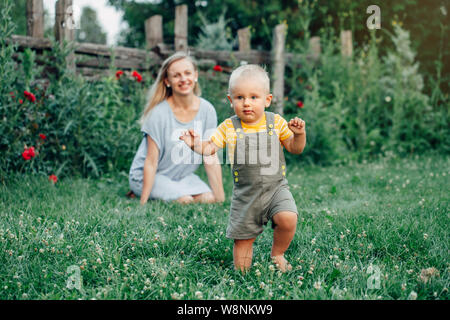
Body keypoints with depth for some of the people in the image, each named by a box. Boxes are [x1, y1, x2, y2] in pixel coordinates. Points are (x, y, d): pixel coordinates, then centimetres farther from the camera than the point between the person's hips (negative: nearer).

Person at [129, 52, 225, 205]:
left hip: (182, 175, 5)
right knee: (185, 200, -25)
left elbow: (211, 158, -7)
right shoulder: (159, 113, -21)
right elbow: (151, 162, -18)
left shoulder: (207, 111, -9)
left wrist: (220, 198, -10)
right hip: (146, 176, -5)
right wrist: (143, 203, -21)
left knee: (209, 198, -17)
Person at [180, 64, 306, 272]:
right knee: (242, 239, 5)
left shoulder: (276, 122, 0)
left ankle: (277, 254, 4)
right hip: (245, 194, 1)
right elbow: (211, 147, -3)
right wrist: (197, 144, -24)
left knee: (288, 219, -24)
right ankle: (242, 269, 32)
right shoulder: (228, 127, -1)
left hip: (275, 187, 0)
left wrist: (299, 134, -16)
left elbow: (295, 149, 4)